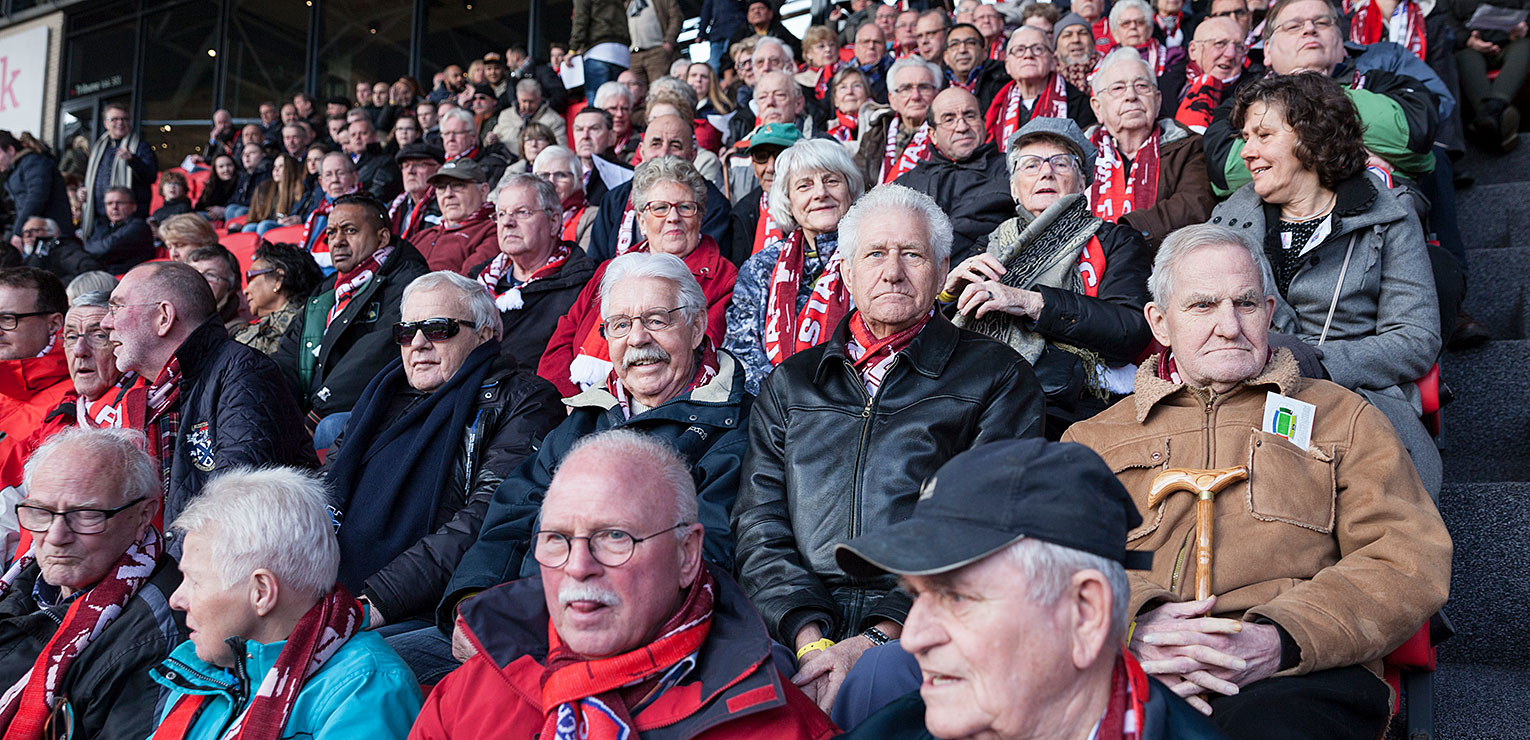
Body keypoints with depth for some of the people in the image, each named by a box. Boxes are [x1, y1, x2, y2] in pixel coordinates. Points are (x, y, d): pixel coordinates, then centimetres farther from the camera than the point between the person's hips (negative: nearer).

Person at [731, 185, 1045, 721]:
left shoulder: (997, 378, 10)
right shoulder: (791, 383, 20)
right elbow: (760, 528, 11)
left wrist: (883, 638, -14)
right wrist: (810, 638, -8)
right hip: (797, 634, 3)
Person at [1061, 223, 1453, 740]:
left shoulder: (1342, 417, 21)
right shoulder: (1095, 439, 23)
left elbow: (1409, 558, 8)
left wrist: (1279, 639, -10)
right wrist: (1132, 620, -14)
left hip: (1296, 678, 0)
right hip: (1127, 681, 1)